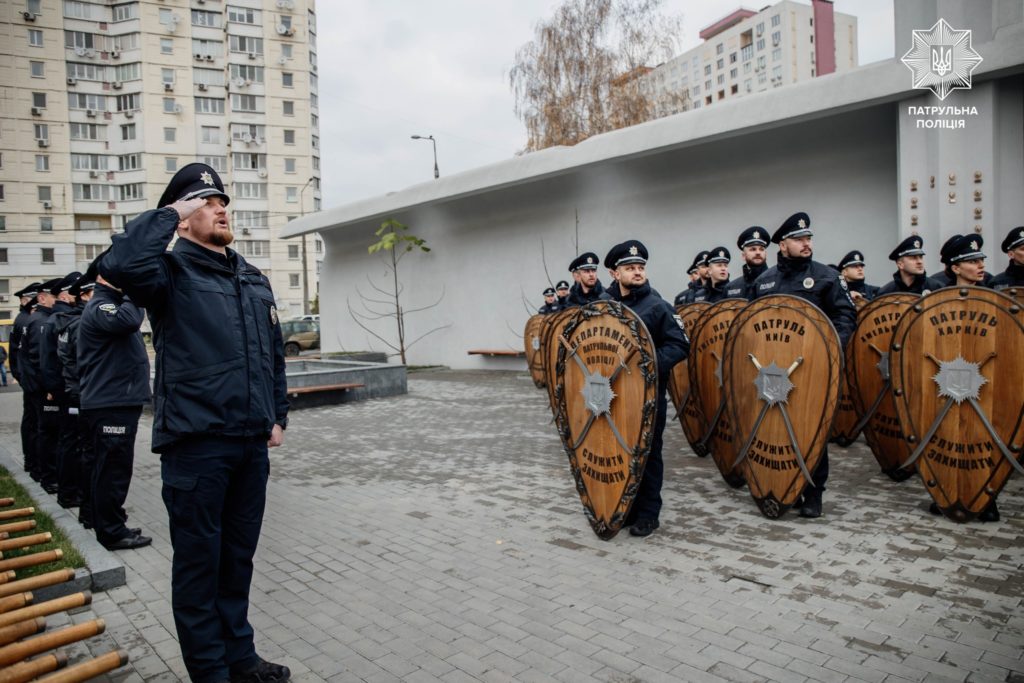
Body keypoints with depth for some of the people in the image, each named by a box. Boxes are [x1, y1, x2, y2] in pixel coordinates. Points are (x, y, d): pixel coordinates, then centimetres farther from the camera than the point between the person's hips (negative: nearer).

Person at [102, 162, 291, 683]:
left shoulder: (254, 281, 14)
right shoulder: (171, 272, -5)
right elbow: (121, 263, -29)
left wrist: (277, 415, 15)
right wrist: (168, 212, -15)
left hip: (251, 443, 6)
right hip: (195, 444, -6)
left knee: (238, 556, 18)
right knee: (199, 561, 7)